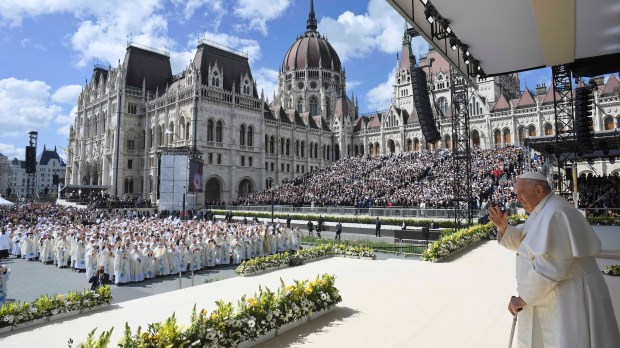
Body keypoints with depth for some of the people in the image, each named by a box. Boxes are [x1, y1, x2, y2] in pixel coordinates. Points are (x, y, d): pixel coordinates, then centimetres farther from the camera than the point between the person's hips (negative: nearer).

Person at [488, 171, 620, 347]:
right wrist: (502, 225, -8)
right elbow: (522, 241, 12)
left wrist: (523, 298, -20)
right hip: (551, 292, 10)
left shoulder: (554, 213, -25)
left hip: (569, 297, -10)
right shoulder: (542, 211, 7)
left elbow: (548, 266, -30)